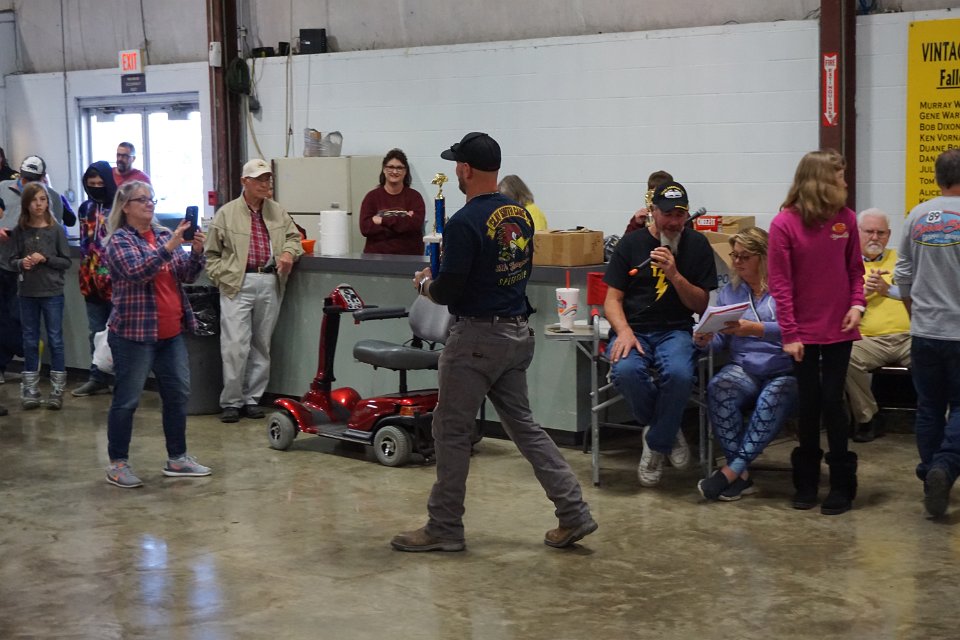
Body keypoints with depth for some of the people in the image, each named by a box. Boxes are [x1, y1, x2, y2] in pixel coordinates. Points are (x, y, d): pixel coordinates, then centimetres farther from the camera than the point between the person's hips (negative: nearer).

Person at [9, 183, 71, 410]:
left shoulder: (56, 230, -5)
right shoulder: (19, 231, 0)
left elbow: (66, 262, -3)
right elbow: (12, 260, 4)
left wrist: (45, 259, -17)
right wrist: (21, 263, -17)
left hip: (52, 293, -2)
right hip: (27, 293, 2)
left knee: (55, 340, 3)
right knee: (30, 340, 9)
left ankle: (57, 391, 10)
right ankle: (30, 391, 16)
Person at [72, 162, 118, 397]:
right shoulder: (86, 208, 11)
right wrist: (85, 275, 15)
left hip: (117, 281, -6)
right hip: (92, 280, 6)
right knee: (96, 334, 12)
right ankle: (98, 378, 19)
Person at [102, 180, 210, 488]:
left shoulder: (164, 235, 11)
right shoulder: (119, 240, -7)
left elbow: (187, 275, 6)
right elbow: (137, 272, -24)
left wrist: (196, 252, -13)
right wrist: (169, 247, -33)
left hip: (171, 333, 7)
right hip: (134, 333, -6)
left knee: (178, 394, 9)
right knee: (127, 400, 0)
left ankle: (177, 458, 20)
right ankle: (118, 464, 10)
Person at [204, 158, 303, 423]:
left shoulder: (278, 212, 13)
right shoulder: (227, 213, 3)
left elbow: (293, 236, 21)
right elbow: (212, 253, 6)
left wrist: (289, 252, 0)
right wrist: (221, 276, -7)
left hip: (270, 284, 4)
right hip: (237, 285, -4)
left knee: (261, 345, 8)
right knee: (235, 345, -9)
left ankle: (252, 399, 18)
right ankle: (231, 401, 1)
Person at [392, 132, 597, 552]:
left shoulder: (465, 223, -18)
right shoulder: (521, 215, 8)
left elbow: (449, 291, -19)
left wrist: (425, 284, 4)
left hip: (477, 336, -8)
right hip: (518, 332, 8)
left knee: (452, 429, 3)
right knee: (522, 423, 15)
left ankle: (445, 528, 11)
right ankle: (573, 512, 10)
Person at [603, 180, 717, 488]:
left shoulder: (697, 245, 7)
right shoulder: (630, 243, 6)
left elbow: (701, 305, 5)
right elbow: (612, 299, 4)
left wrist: (674, 275, -12)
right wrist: (624, 331, -17)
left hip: (674, 331, 0)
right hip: (633, 329, 0)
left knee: (679, 374, -35)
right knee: (626, 370, -35)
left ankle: (656, 444, -8)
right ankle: (669, 432, -5)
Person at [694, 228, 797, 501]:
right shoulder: (730, 291, 17)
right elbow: (721, 339, 12)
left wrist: (755, 328, -30)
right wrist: (705, 339, -11)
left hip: (785, 372, -4)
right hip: (744, 369, 4)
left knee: (773, 397, -37)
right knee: (718, 388, -30)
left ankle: (732, 470, -32)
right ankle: (741, 475, -29)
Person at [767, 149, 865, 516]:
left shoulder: (846, 218, 0)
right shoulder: (784, 224, -11)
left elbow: (855, 268, 9)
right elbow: (780, 283, -10)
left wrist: (857, 303, -7)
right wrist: (789, 334, -11)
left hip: (839, 328, 1)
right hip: (804, 330, -1)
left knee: (832, 402, 2)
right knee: (808, 404, 7)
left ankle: (842, 483, 12)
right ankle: (806, 481, 21)